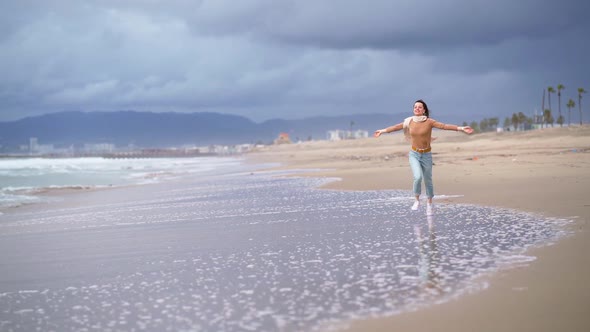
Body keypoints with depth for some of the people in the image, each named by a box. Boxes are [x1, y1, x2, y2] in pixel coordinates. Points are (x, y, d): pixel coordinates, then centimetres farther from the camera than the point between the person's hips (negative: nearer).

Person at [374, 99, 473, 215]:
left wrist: (460, 128, -30)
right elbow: (396, 127, 10)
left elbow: (444, 126, -20)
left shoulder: (429, 122, -11)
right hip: (414, 154, 1)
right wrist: (382, 131, 21)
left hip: (426, 155, -1)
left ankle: (429, 204, 30)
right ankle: (417, 200, 2)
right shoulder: (410, 121, -3)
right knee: (418, 177, -21)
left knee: (428, 180, 9)